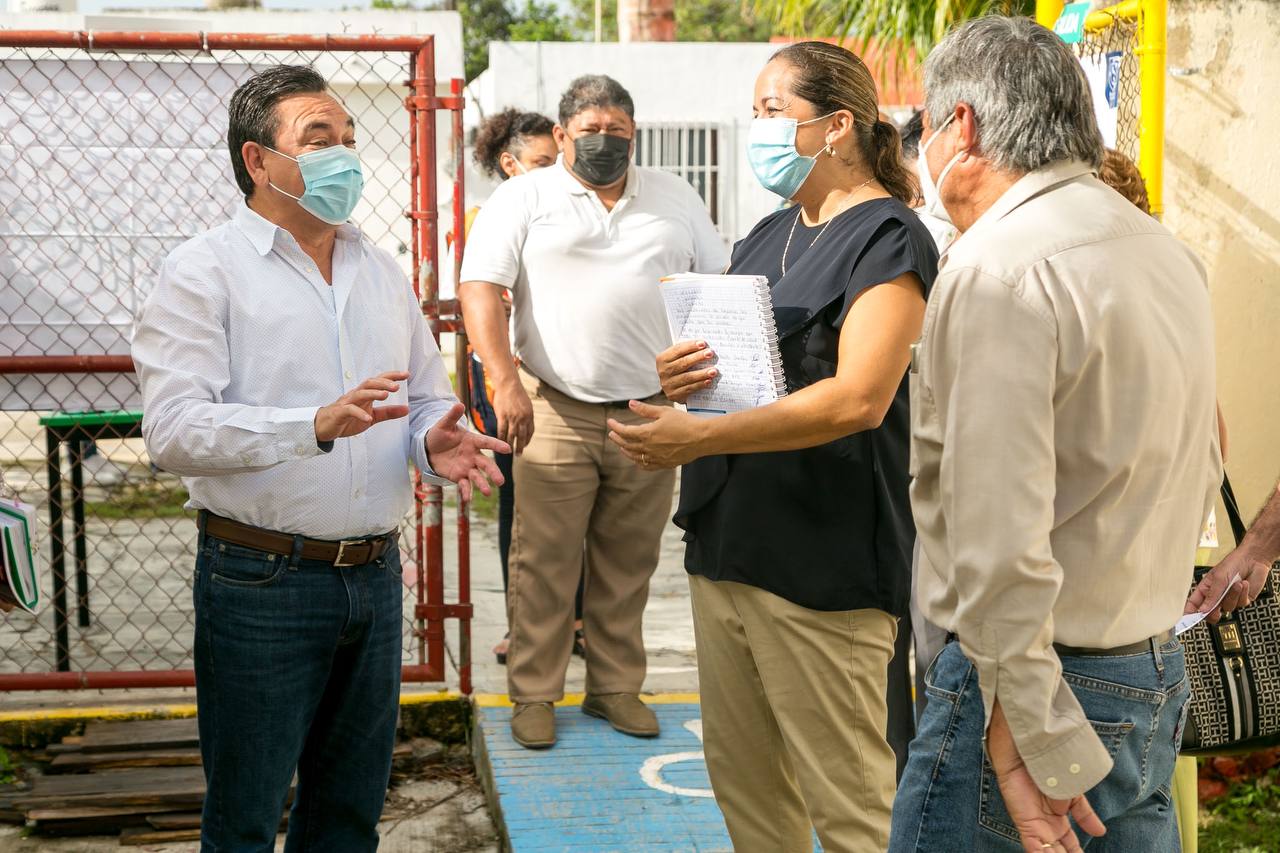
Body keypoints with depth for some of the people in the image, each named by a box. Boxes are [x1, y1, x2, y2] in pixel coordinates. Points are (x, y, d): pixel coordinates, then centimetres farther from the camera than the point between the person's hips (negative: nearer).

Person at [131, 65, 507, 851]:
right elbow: (174, 429, -18)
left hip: (374, 575, 6)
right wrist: (317, 425, -29)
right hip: (262, 580, -6)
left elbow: (428, 399, 17)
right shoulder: (206, 271, -7)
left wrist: (435, 441, -8)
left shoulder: (382, 271, 13)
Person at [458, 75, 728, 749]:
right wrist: (504, 381, -18)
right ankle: (534, 695, 11)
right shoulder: (523, 198, 4)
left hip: (648, 414, 3)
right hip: (554, 411, -3)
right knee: (544, 561, -1)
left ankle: (616, 687, 22)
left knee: (628, 564, 10)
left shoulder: (675, 199, 14)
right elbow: (480, 289, -5)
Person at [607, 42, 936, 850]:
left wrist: (696, 437, -23)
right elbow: (718, 350, 23)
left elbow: (858, 398, -21)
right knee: (742, 779, 15)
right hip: (725, 543, 8)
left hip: (822, 563, -8)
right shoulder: (767, 236, 17)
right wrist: (675, 373, -2)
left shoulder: (887, 237, -9)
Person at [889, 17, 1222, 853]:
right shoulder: (1169, 254, 9)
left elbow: (1000, 537, -24)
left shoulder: (998, 268, -19)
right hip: (1159, 681, 9)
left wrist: (1034, 748, -20)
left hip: (1049, 685, -9)